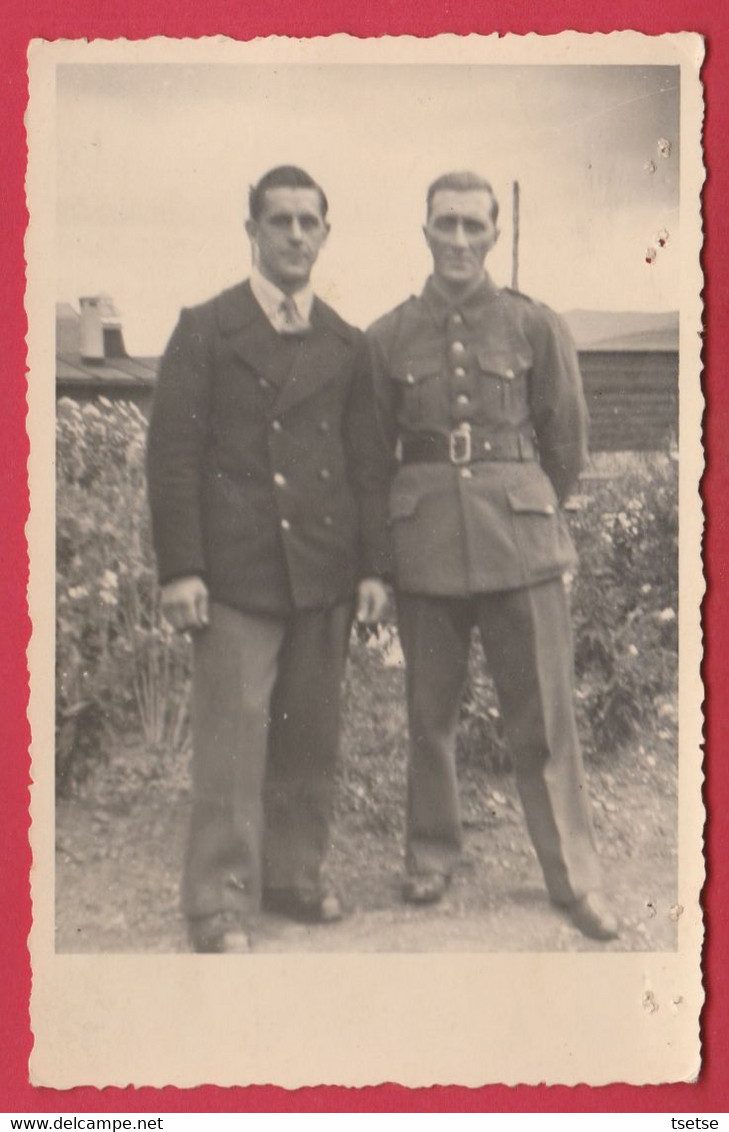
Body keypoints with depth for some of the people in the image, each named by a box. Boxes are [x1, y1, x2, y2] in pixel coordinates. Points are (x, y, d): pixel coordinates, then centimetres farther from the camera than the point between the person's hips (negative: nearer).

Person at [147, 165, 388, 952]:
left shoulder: (346, 345, 14)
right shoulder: (205, 329, 3)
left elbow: (365, 462, 15)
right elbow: (173, 452, -2)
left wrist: (372, 564, 8)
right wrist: (179, 568, -9)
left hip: (324, 569, 4)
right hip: (236, 570, -4)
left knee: (310, 735, 9)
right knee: (232, 736, -5)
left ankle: (295, 875, 23)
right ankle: (221, 906, 3)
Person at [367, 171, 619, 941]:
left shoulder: (536, 327, 2)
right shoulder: (388, 337, 4)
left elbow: (567, 439, 11)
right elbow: (373, 446, 14)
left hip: (520, 543, -1)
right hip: (424, 544, 1)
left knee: (544, 716, 1)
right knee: (429, 713, 9)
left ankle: (576, 881, 11)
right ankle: (430, 858, 25)